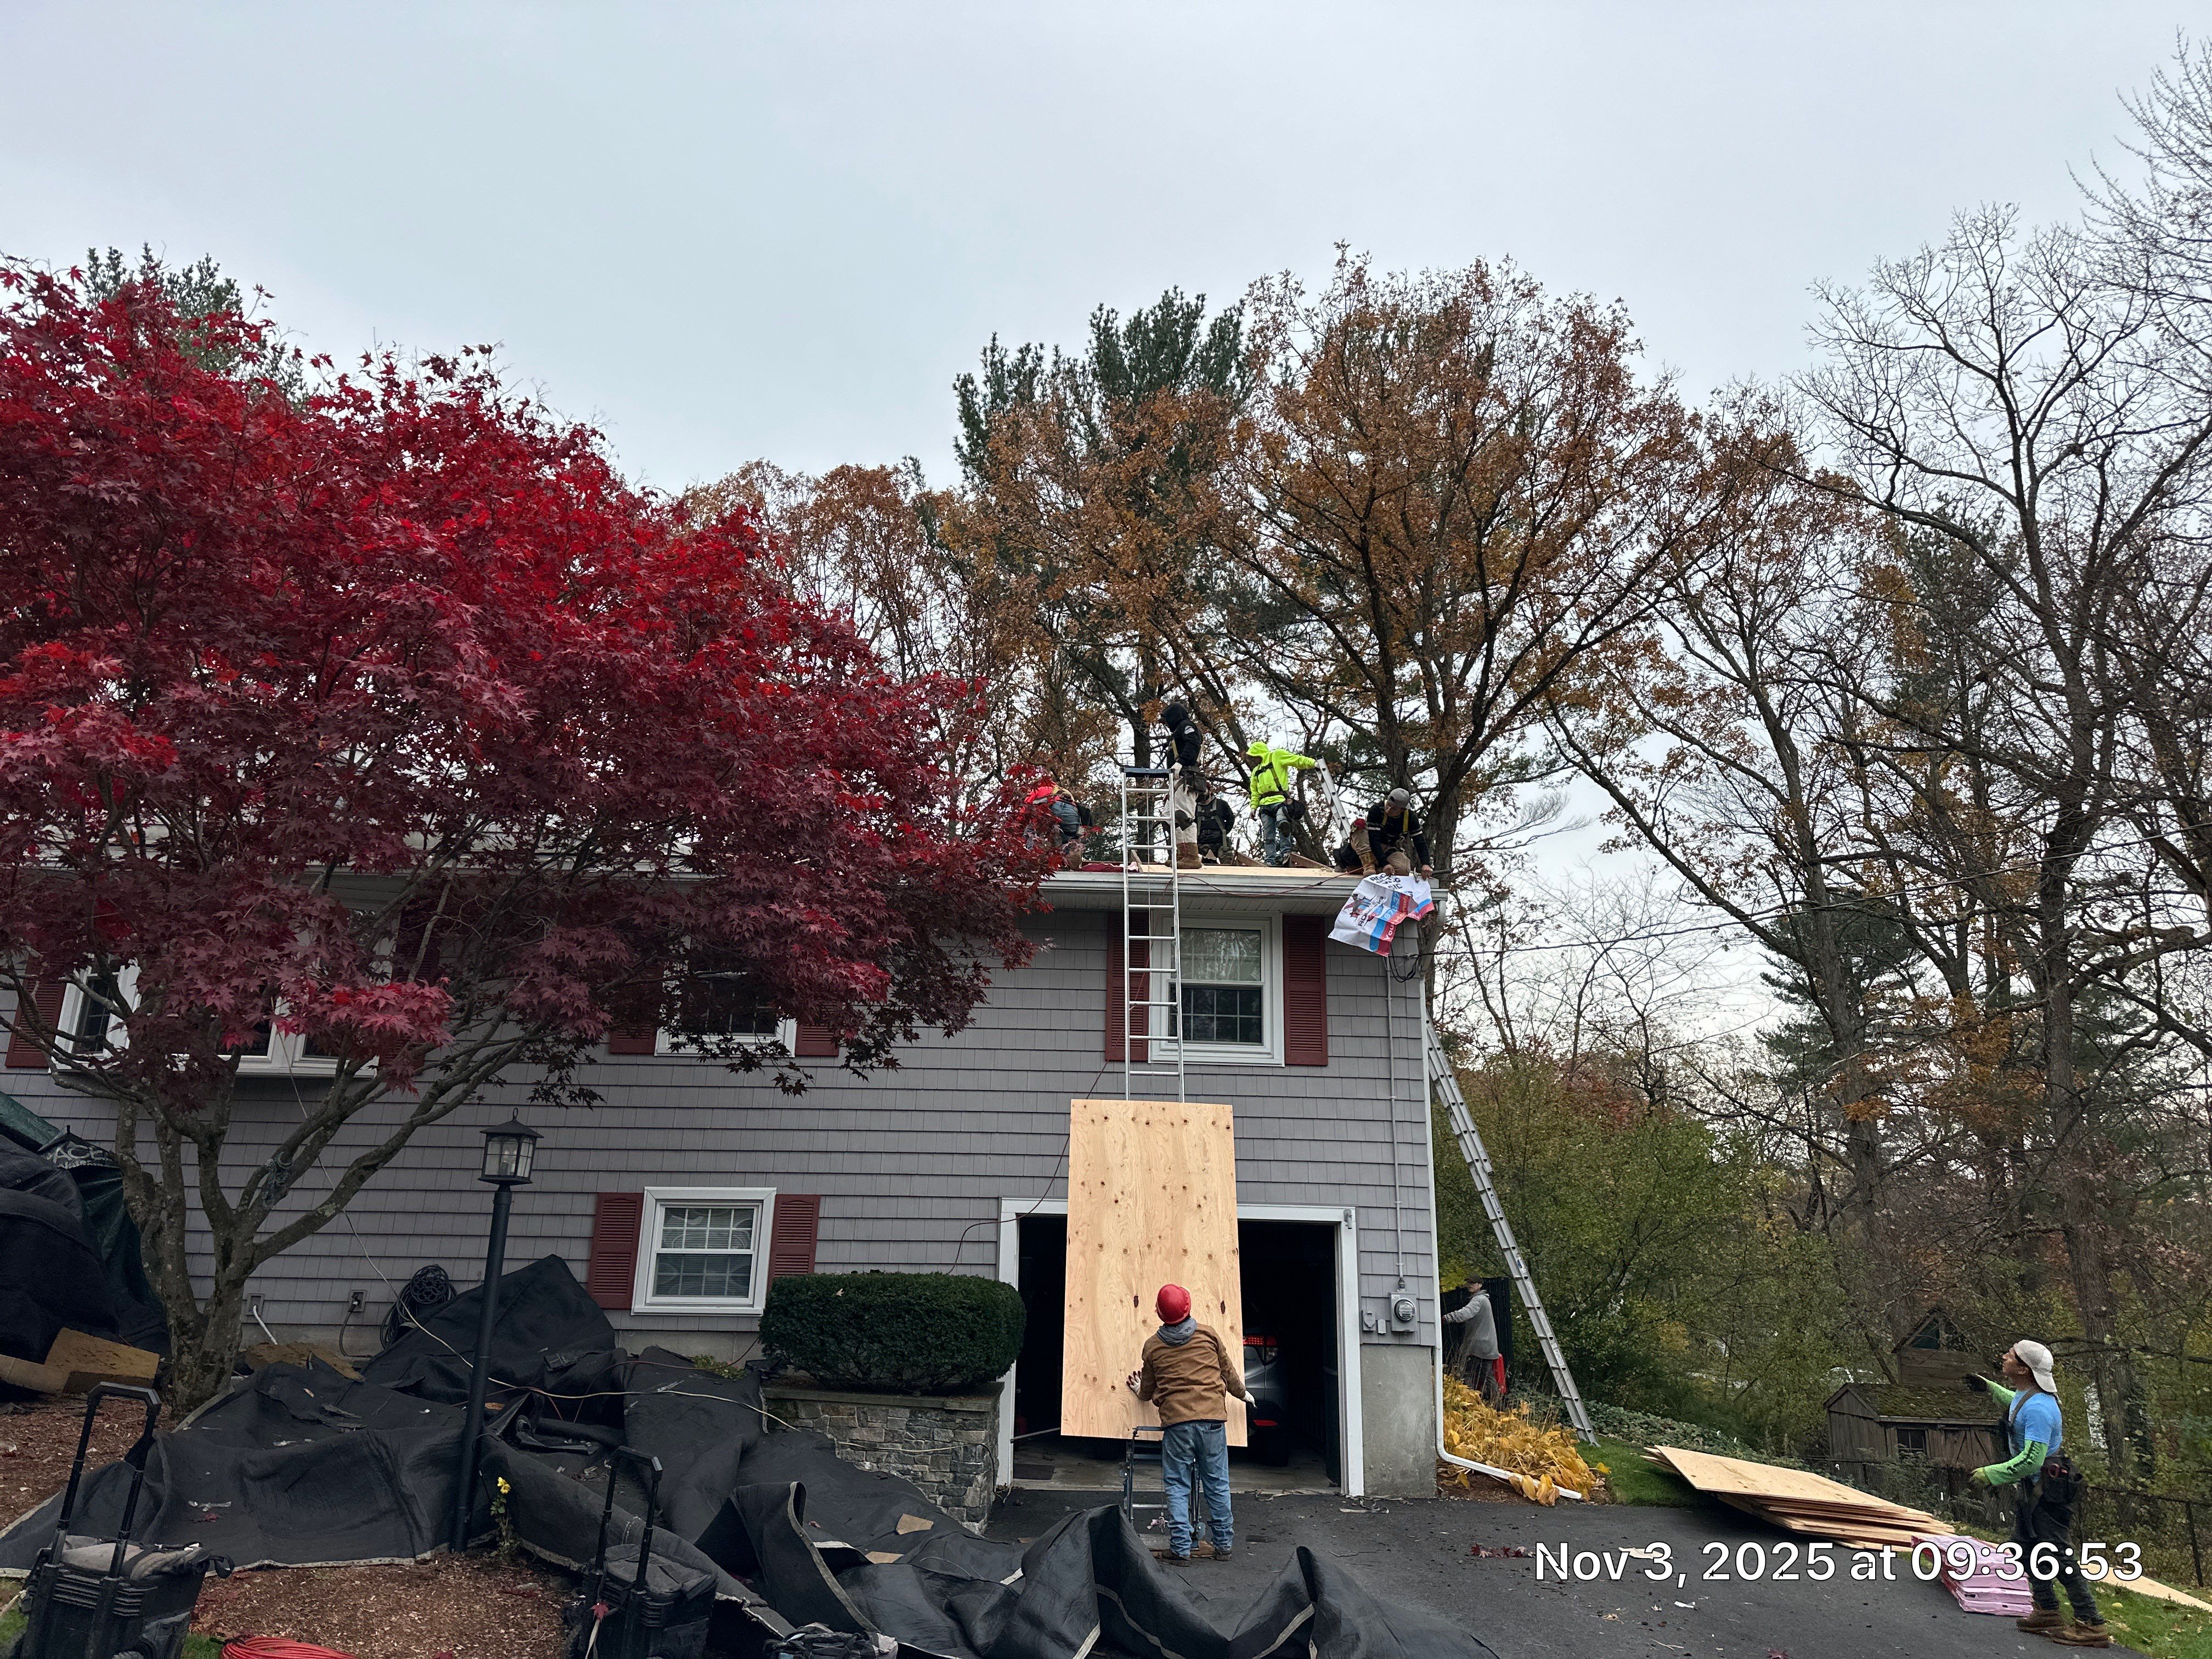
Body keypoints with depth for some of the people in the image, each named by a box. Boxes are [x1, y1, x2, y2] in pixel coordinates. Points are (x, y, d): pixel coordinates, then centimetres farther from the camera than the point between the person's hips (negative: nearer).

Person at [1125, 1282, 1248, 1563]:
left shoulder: (1152, 1345, 6)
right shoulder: (1208, 1334, 5)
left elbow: (1148, 1391, 18)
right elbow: (1229, 1372, 15)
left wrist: (1138, 1391, 42)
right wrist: (1242, 1394, 35)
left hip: (1176, 1423, -1)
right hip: (1213, 1419, 1)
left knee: (1177, 1487, 7)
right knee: (1217, 1484, 11)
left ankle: (1180, 1547, 6)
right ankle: (1224, 1544, 19)